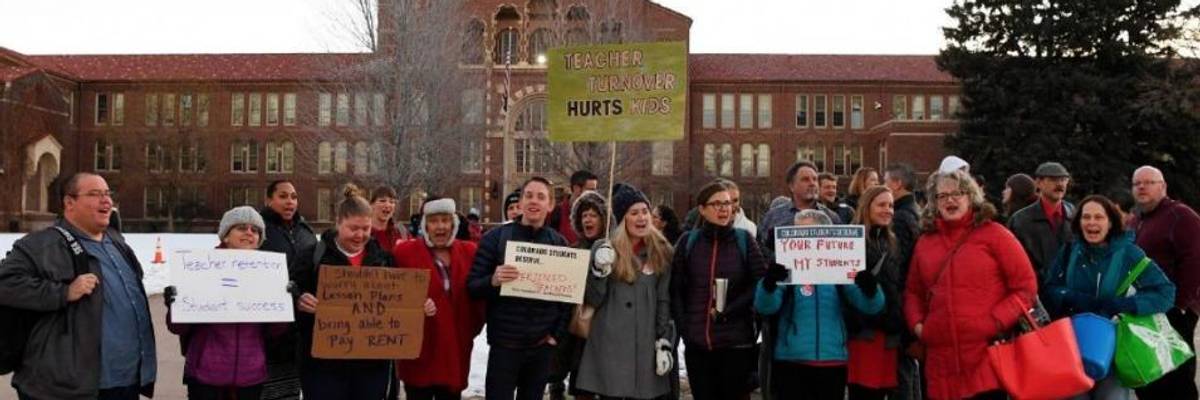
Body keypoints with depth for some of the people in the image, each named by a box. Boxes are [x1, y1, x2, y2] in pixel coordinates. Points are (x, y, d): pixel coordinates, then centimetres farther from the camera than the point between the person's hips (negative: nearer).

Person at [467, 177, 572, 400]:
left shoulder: (559, 242, 4)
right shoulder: (496, 237, -3)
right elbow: (472, 286, -5)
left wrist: (557, 333, 0)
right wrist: (493, 281, -24)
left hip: (543, 345, 2)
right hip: (504, 343, -2)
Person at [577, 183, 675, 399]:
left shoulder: (661, 252, 7)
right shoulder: (603, 249, 1)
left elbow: (664, 301, 8)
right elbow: (592, 301, -1)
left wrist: (665, 343, 1)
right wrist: (599, 271, -17)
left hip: (645, 345, 2)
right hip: (609, 346, -1)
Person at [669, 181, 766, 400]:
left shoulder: (744, 240, 4)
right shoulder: (688, 242, 6)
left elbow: (761, 282, -2)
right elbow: (676, 289, 5)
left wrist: (727, 312, -9)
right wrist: (684, 328, -5)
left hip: (736, 341, -1)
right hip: (697, 343, 1)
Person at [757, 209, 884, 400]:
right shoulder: (787, 268, 0)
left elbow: (872, 306, -3)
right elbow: (765, 306, -13)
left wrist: (869, 287, -25)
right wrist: (769, 283, -35)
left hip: (832, 363, 2)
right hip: (791, 363, -2)